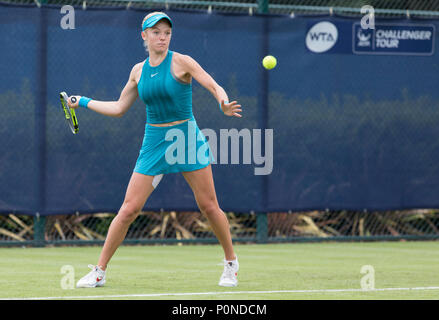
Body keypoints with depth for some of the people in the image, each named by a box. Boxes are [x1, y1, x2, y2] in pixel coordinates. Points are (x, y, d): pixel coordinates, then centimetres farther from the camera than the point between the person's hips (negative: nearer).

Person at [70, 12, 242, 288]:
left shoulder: (181, 62, -6)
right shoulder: (139, 71, 7)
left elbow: (215, 86, -13)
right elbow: (119, 108, 18)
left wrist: (224, 105, -33)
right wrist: (84, 102, 16)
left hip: (187, 138, -3)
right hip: (154, 141, 3)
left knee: (209, 206, -1)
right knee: (129, 209, -4)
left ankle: (231, 263, 19)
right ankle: (99, 271, 3)